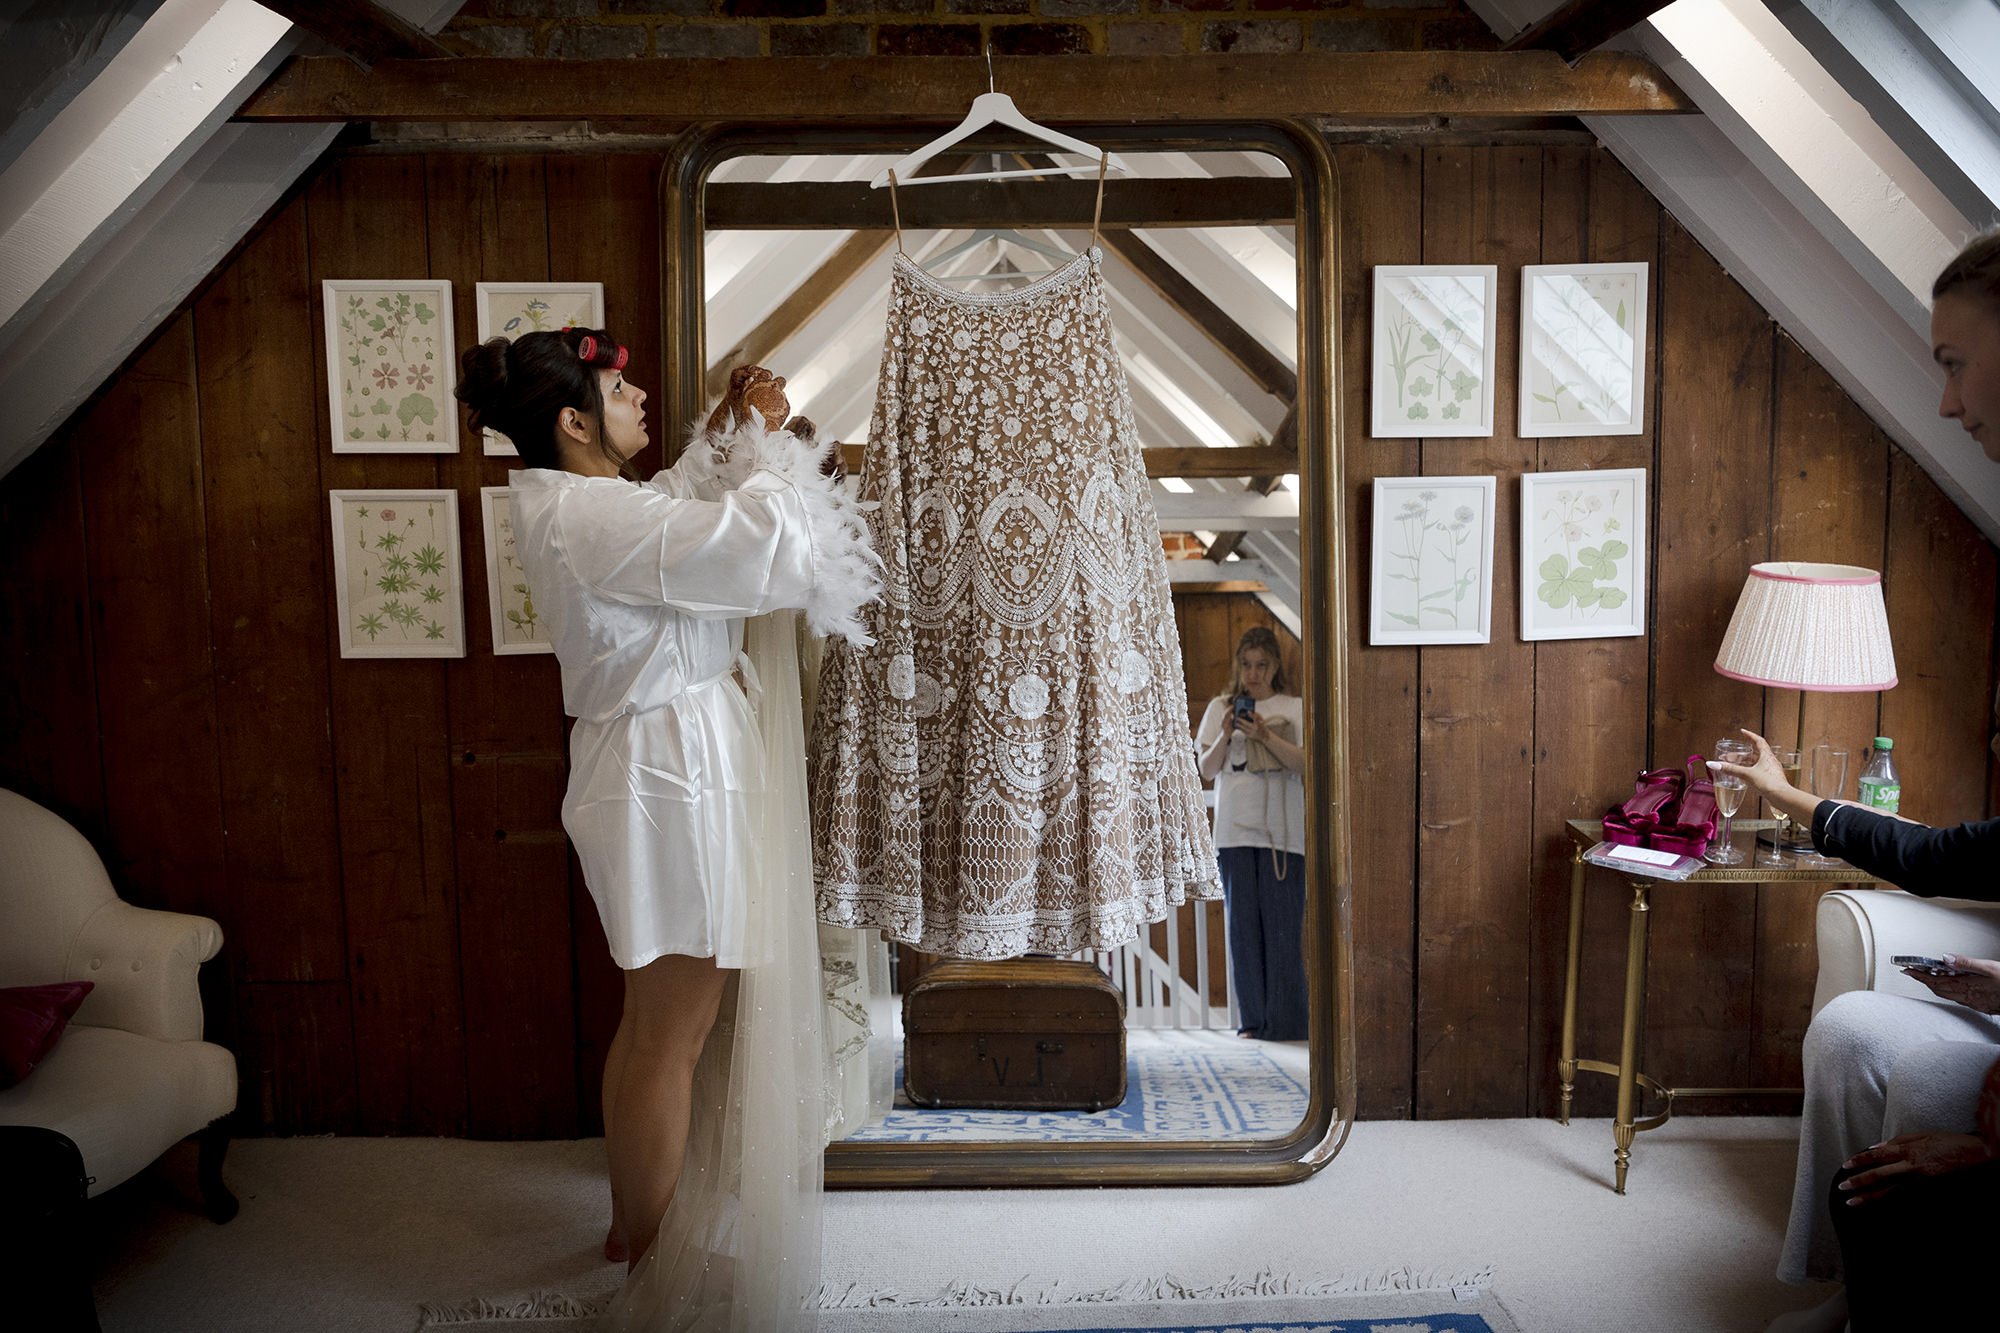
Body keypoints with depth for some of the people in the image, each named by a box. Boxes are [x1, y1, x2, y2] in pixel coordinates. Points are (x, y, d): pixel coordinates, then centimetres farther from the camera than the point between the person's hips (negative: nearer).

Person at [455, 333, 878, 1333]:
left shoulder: (576, 502, 10)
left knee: (659, 1018, 22)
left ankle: (639, 1218, 39)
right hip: (671, 772, -11)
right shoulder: (586, 516, -22)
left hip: (663, 766, 11)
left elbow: (679, 511, 27)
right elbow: (760, 546, -25)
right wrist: (768, 441, -9)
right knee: (673, 1032, 1)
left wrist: (727, 431, 13)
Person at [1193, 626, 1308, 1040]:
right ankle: (1251, 1019, 9)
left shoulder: (1294, 708, 7)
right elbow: (1207, 769, 7)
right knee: (1242, 922, 2)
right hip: (1234, 830, 2)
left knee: (1283, 922, -4)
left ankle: (1285, 1021, 3)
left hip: (1283, 830, -2)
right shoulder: (1219, 707, 12)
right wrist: (1226, 735, -10)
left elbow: (1303, 763, -5)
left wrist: (1264, 734, -17)